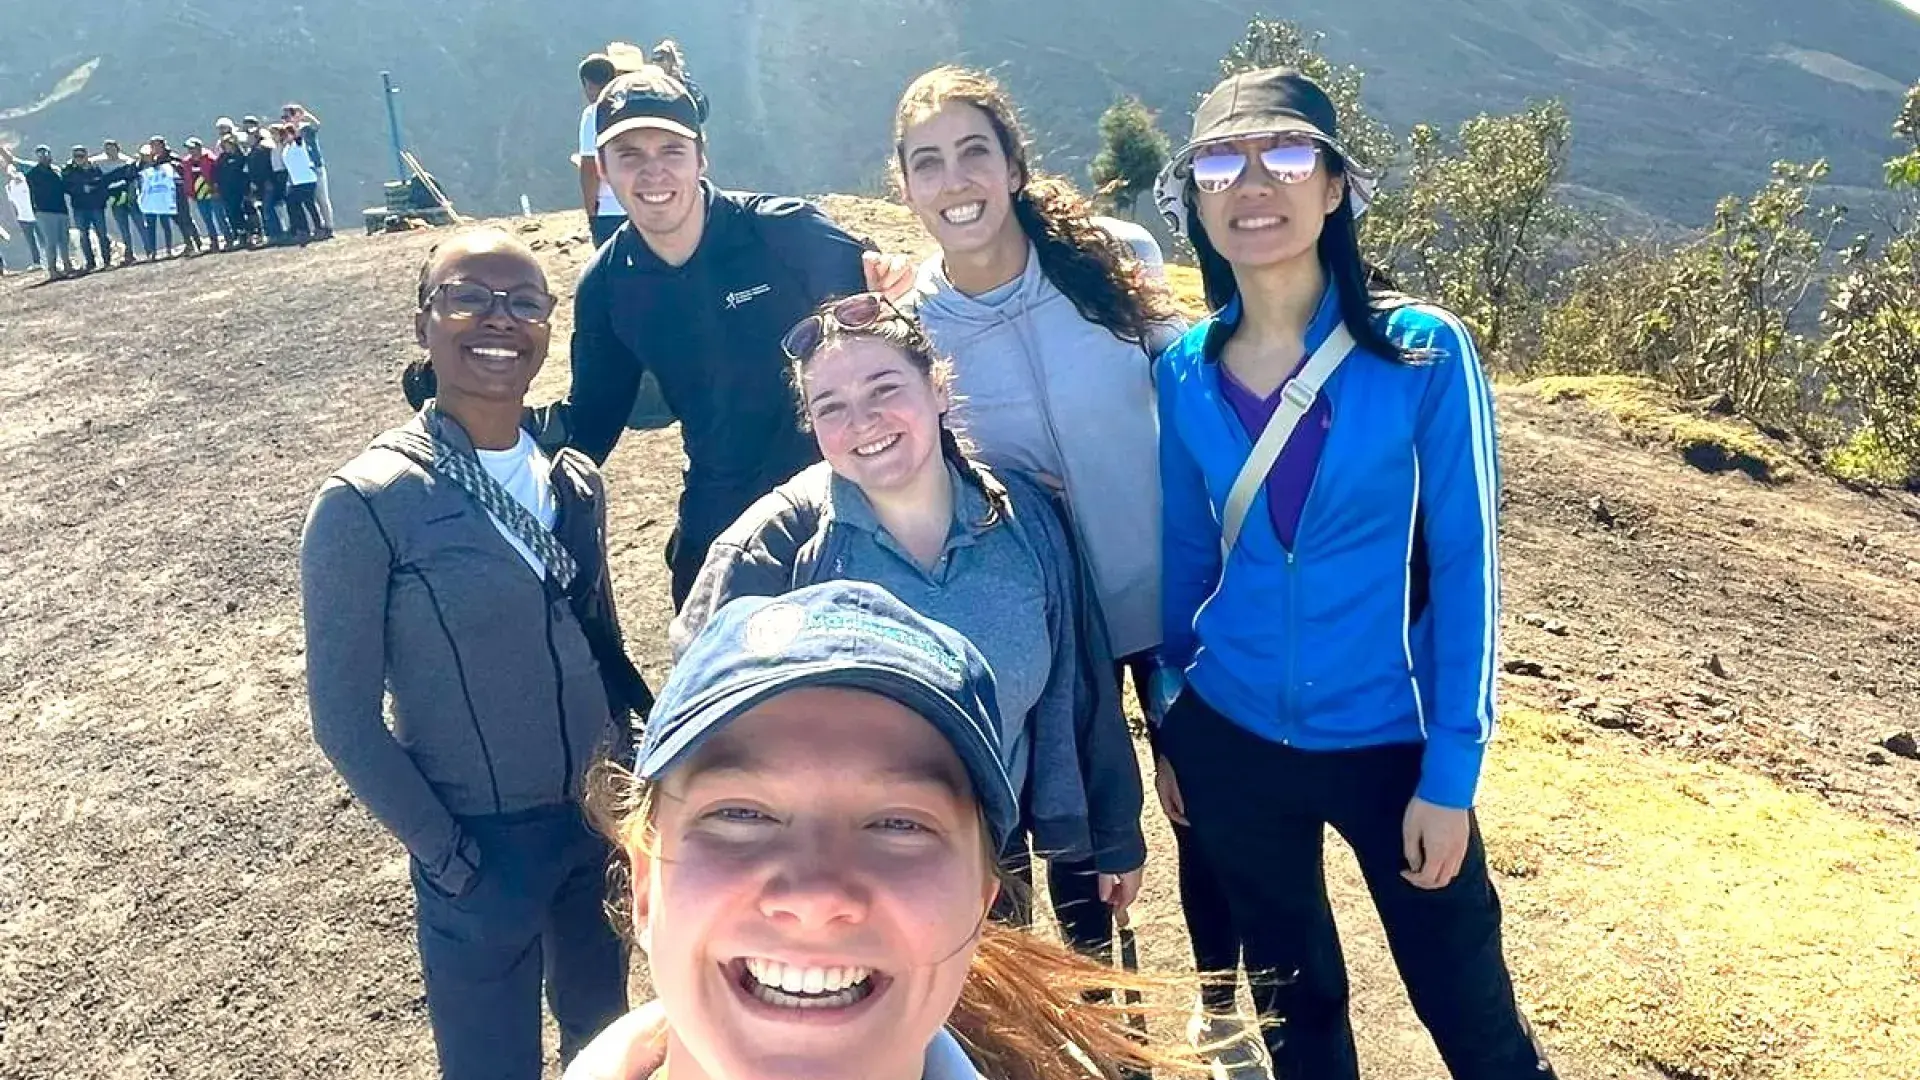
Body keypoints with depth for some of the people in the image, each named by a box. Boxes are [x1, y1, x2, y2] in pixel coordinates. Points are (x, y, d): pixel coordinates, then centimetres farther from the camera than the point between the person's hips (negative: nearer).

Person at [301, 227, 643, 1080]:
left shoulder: (575, 480, -1)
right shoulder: (366, 505, -17)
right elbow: (345, 722, -13)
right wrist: (450, 857, -11)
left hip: (601, 821, 5)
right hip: (483, 847, -4)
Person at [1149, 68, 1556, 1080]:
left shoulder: (1424, 352, -12)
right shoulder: (1184, 371, -4)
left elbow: (1465, 566, -10)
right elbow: (1185, 557, 6)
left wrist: (1450, 773, -12)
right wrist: (1167, 723, 10)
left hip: (1391, 745, -2)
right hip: (1231, 744, 3)